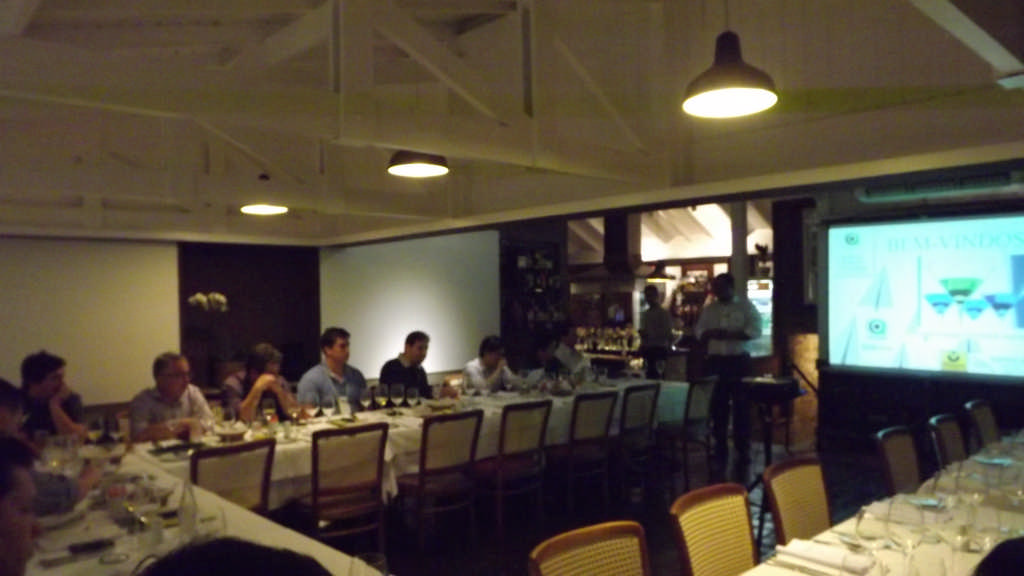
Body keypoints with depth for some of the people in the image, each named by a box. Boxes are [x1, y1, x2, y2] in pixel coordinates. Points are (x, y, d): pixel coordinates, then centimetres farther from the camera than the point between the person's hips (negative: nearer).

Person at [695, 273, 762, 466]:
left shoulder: (745, 306, 1)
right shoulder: (709, 309, 12)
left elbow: (755, 330, -9)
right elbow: (700, 332, 9)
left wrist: (729, 334, -18)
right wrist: (710, 333, -13)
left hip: (739, 360, -3)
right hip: (716, 360, 3)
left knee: (741, 405, 0)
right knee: (718, 405, 6)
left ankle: (743, 449, 9)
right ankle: (720, 448, 15)